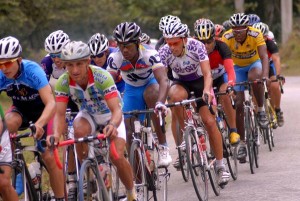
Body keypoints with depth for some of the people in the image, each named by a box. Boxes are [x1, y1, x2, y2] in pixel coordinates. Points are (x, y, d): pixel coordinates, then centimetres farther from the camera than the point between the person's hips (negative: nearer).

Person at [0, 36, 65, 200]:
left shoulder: (33, 70, -34)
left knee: (48, 157, -13)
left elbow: (51, 104, -42)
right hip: (21, 110, 3)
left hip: (41, 110, -3)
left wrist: (39, 125, -60)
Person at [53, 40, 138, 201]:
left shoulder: (102, 77, -34)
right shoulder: (63, 82, -26)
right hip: (88, 115, 2)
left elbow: (116, 109, -41)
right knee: (79, 130, -34)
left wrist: (112, 125, -64)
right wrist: (56, 134, -51)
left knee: (117, 157, -20)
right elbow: (60, 113, -30)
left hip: (110, 116, -2)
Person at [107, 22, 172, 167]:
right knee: (130, 131, -8)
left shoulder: (150, 54, -32)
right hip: (131, 89, 3)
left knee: (151, 94, -38)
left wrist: (161, 102, -61)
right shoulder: (115, 58, -24)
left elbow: (163, 80, -44)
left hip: (150, 84, -3)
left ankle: (163, 148, -31)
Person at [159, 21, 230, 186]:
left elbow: (207, 74, -30)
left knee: (209, 121, -15)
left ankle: (220, 166, -3)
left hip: (199, 82, -1)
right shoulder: (164, 52, -24)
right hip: (180, 83, 1)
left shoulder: (196, 46, -26)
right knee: (176, 95, -37)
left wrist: (207, 90, -50)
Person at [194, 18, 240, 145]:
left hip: (221, 76, -2)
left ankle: (233, 130, -20)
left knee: (225, 95, -30)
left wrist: (230, 84, -60)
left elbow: (230, 69, -41)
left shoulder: (221, 47, -30)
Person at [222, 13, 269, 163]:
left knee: (254, 77, -38)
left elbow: (264, 56, -36)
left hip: (254, 63, -1)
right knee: (238, 104, -7)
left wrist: (265, 76, -52)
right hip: (238, 67, 1)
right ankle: (242, 143, 3)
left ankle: (261, 110, -14)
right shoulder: (227, 37, -26)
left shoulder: (256, 35, -29)